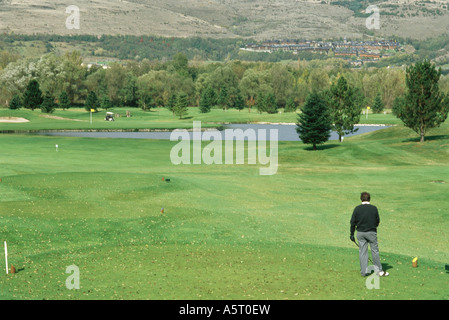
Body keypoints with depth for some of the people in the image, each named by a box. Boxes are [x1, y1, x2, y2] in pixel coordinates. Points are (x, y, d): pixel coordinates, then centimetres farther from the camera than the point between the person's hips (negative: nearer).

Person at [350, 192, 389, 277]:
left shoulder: (357, 208, -4)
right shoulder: (374, 208, -5)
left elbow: (353, 222, -2)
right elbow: (378, 221, 4)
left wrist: (352, 234, 6)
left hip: (360, 232, 1)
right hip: (371, 232, -1)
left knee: (362, 252, 6)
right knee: (375, 251, 7)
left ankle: (363, 272, 10)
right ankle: (379, 270, 11)